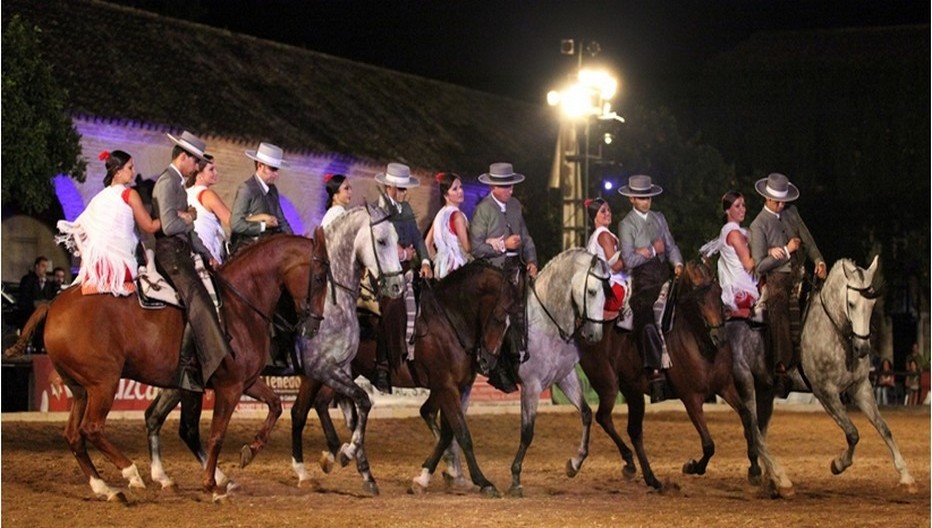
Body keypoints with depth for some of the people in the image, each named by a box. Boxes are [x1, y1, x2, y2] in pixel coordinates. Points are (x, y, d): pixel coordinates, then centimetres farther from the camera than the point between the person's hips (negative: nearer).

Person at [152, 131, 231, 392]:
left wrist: (206, 254, 16)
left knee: (202, 305, 6)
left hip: (180, 254, 10)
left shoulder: (177, 184, 22)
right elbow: (169, 225, -21)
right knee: (200, 303, -21)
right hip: (170, 253, -10)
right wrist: (189, 220, -2)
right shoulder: (167, 183, -10)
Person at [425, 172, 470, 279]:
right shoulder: (457, 215, -13)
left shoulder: (441, 214, 10)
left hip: (442, 265, 9)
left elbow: (428, 243, 16)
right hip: (457, 266, -9)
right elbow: (467, 247, -15)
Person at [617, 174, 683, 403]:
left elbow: (671, 245, 14)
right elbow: (629, 260, -9)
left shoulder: (659, 218, 15)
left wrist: (677, 263, -4)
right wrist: (653, 250, -5)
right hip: (643, 280, -5)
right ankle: (655, 376, -10)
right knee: (647, 326, -10)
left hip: (665, 275, 5)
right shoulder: (626, 225, -2)